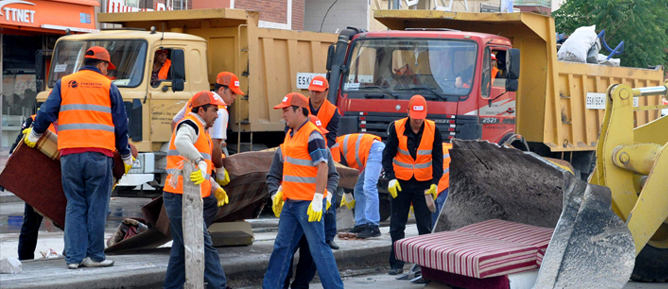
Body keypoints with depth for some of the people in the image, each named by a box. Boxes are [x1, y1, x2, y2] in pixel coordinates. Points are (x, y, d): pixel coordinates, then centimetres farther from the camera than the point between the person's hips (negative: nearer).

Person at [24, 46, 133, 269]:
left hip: (69, 154, 2)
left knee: (75, 205, 8)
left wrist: (33, 135, 23)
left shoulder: (63, 84, 13)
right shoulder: (108, 87, 8)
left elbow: (46, 113, 5)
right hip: (99, 154, -2)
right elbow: (121, 125, 9)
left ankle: (74, 256, 4)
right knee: (97, 206, 4)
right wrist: (126, 156, 20)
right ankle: (94, 256, 5)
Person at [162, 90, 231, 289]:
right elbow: (181, 142, -35)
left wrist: (216, 188, 13)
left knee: (182, 248, 13)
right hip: (182, 198, -11)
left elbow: (203, 173, 28)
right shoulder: (190, 125, -9)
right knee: (203, 245, -9)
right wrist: (201, 162, -42)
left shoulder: (201, 131, 23)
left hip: (184, 199, 11)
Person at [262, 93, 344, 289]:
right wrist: (281, 191, 22)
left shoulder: (312, 135, -14)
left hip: (308, 204, -9)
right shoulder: (290, 134, 15)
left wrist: (317, 200, -23)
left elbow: (323, 167, -19)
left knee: (318, 247, -6)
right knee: (282, 246, 13)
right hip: (291, 202, 10)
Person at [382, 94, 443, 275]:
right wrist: (391, 178, -15)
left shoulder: (432, 130, -6)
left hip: (423, 184, 0)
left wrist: (435, 182, -8)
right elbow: (388, 155, -3)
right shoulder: (397, 128, -9)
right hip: (401, 183, 0)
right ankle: (396, 264, 11)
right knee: (397, 225, 3)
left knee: (425, 225, 2)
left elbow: (437, 158, 1)